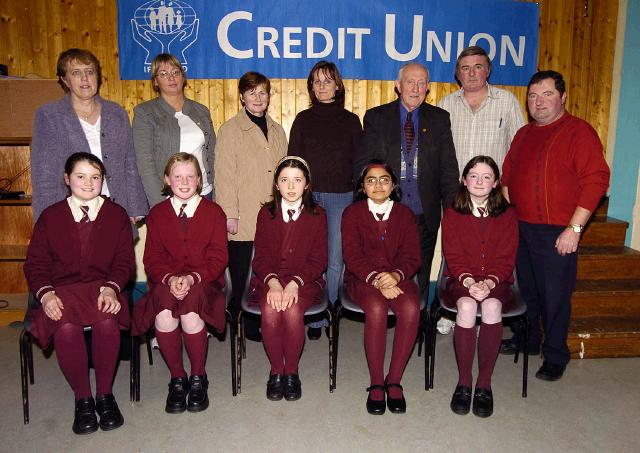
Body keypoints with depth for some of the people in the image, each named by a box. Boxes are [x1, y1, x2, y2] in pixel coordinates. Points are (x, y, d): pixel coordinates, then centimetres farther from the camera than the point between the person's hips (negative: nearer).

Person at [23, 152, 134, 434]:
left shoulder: (116, 215, 10)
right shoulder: (50, 216, 12)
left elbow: (125, 260, 5)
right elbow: (35, 263, 9)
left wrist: (111, 287, -15)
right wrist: (45, 293, -10)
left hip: (103, 287, 0)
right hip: (62, 290, 1)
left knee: (107, 322, -34)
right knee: (66, 328, -32)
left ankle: (105, 394, -12)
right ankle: (82, 399, -11)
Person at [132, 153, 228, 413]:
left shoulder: (213, 212, 7)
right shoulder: (157, 214, 13)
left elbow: (218, 258, 0)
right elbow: (152, 260, 6)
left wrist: (192, 277, -18)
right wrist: (170, 278, -17)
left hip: (203, 283, -1)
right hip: (166, 283, 2)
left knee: (191, 314, -33)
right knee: (164, 315, -32)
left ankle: (198, 378, -7)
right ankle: (177, 378, -7)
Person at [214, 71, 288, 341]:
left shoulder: (276, 130, 16)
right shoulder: (230, 130, 0)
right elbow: (224, 175, -5)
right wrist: (229, 214, -10)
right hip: (244, 217, -4)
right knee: (243, 275, 3)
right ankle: (244, 325, 17)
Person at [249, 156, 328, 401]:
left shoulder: (317, 215, 5)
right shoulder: (266, 213, 8)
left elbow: (318, 259, -1)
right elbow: (261, 256, 2)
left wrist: (295, 283, -18)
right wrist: (272, 281, -18)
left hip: (304, 281, -1)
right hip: (270, 279, 1)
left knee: (293, 310, -30)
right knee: (270, 310, -29)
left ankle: (292, 371, -7)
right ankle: (276, 370, -6)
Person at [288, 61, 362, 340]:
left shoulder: (350, 120, 8)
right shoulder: (303, 119, 8)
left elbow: (358, 160, 8)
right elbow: (293, 159, 7)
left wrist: (358, 196, 1)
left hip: (341, 197, 0)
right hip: (308, 195, 0)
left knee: (335, 260, 2)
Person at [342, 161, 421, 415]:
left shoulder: (405, 214, 10)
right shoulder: (352, 213, 5)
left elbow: (412, 257, 3)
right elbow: (352, 256, -5)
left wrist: (396, 275, -19)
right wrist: (376, 279, -22)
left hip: (397, 277, 2)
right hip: (362, 277, -2)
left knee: (411, 308, -30)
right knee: (376, 308, -34)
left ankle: (394, 381, -16)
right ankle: (376, 384, -19)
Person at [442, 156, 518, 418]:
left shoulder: (507, 215, 7)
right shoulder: (452, 214, 6)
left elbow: (506, 259, 0)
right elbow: (453, 256, 0)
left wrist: (489, 282, -18)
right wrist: (468, 281, -18)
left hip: (496, 282, 0)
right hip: (461, 281, 0)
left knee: (492, 306, -34)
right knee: (466, 306, -34)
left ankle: (484, 384, -21)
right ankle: (463, 383, -21)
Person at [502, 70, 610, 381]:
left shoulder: (579, 132, -7)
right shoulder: (523, 135, 15)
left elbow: (596, 181, -13)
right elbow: (507, 177, 21)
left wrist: (574, 228, -17)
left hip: (557, 232, -6)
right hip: (520, 227, 6)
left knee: (554, 295, 1)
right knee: (526, 289, 16)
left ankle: (555, 357, 18)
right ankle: (527, 341, 35)